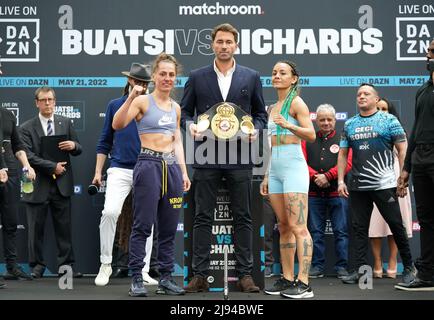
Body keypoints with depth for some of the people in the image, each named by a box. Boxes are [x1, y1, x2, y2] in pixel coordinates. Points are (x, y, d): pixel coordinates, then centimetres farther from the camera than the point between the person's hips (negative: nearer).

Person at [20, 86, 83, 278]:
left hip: (61, 184, 2)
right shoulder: (27, 128, 1)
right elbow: (29, 156, -8)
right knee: (36, 228, 5)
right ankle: (37, 266, 16)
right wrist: (52, 167, -14)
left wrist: (74, 145, -11)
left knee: (64, 227, 4)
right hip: (38, 185, -2)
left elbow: (77, 150, 13)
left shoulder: (65, 123, 10)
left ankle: (66, 265, 10)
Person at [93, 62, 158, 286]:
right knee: (110, 212, -18)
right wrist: (98, 171, 6)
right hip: (119, 169, -1)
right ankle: (105, 264, -3)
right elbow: (105, 141, 10)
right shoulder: (115, 105, 10)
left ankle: (143, 271, 10)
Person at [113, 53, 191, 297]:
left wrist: (184, 172, 13)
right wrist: (131, 97, -27)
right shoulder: (143, 101, -2)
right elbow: (117, 125, -16)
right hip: (149, 165, -6)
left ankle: (166, 278, 14)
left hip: (172, 167, 6)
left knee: (169, 228, 7)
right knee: (143, 226, -4)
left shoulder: (176, 107, 16)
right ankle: (137, 279, 1)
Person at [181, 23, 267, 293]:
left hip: (240, 156, 0)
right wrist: (190, 125, -10)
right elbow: (185, 111, 10)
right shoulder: (197, 77, 8)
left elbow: (261, 113, 13)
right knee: (203, 217, 2)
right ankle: (200, 275, 6)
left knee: (243, 217, 4)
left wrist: (255, 130, -7)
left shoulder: (251, 77, 9)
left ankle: (245, 274, 10)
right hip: (207, 157, 0)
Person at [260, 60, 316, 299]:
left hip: (293, 166, -8)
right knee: (284, 227, 8)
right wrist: (267, 176, 21)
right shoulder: (273, 107, 21)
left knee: (298, 227, -12)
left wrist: (288, 125, -28)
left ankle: (303, 283, -14)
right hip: (275, 169, 8)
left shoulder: (296, 102, -3)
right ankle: (287, 279, 12)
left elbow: (311, 135, -14)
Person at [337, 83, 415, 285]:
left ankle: (408, 267, 13)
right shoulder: (349, 124, 13)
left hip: (384, 184, -4)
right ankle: (360, 270, 10)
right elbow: (342, 154, 16)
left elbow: (402, 149, -1)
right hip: (357, 186, 4)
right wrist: (340, 180, 7)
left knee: (396, 225, 1)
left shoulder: (388, 120, 2)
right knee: (359, 228, 4)